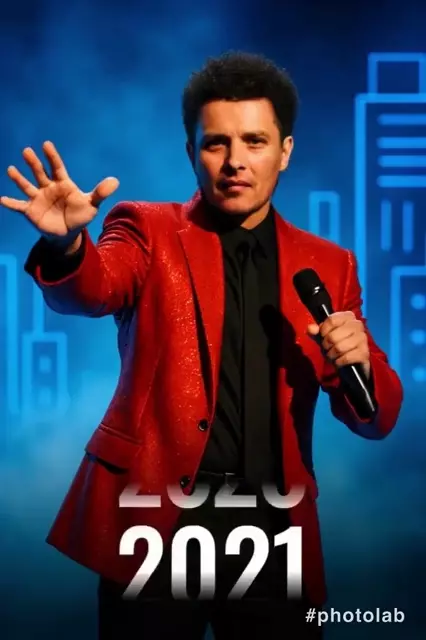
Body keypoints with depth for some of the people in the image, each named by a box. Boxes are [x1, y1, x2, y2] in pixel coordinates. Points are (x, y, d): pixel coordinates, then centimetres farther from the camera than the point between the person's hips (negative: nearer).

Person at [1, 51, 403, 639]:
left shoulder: (327, 265, 10)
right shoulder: (149, 230, 4)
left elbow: (377, 418, 10)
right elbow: (92, 289, -17)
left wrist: (358, 363, -13)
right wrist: (65, 242, -40)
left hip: (273, 528, 2)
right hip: (154, 516, -2)